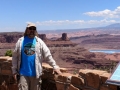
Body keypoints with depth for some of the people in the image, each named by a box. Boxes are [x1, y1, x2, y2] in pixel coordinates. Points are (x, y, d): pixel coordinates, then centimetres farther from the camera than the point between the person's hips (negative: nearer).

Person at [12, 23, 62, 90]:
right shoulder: (20, 41, 1)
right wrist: (14, 70, 3)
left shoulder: (39, 42, 0)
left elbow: (48, 55, 0)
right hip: (23, 73, 0)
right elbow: (15, 57, 5)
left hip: (35, 73, 1)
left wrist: (55, 66, -6)